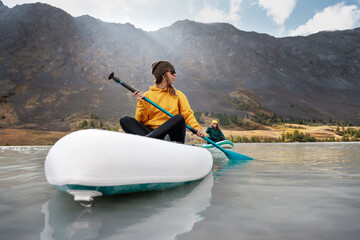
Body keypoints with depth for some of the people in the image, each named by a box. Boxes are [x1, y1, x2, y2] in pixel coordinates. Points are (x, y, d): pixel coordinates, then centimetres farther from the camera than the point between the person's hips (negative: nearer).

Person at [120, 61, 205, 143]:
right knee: (125, 120, -20)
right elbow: (142, 121, 7)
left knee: (179, 118, -30)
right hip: (150, 130, 0)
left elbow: (188, 114, 6)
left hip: (170, 132, 0)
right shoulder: (147, 95, 12)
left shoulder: (178, 95, 17)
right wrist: (141, 104, -8)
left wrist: (197, 128, -11)